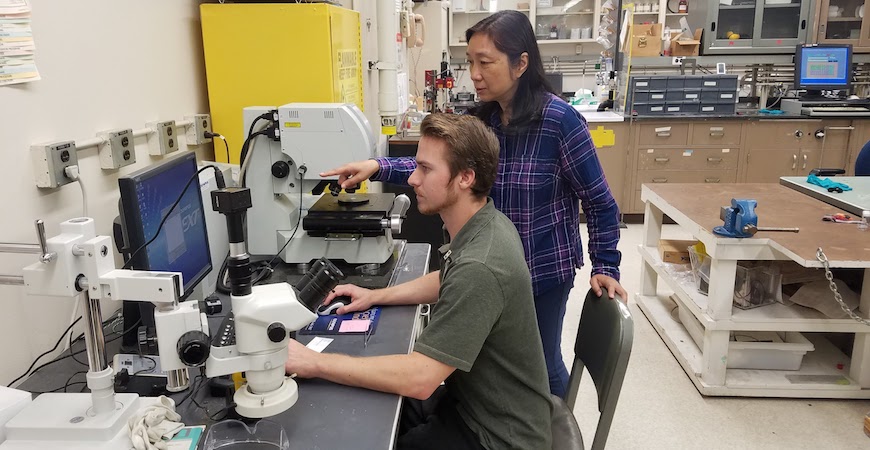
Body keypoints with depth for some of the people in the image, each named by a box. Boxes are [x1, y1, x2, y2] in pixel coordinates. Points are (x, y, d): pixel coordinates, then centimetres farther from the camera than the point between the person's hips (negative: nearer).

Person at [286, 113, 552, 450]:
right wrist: (375, 296, 9)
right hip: (477, 399, 8)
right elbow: (447, 281, 18)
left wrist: (315, 363, -26)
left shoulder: (480, 266, -33)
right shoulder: (484, 224, -2)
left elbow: (419, 378, -33)